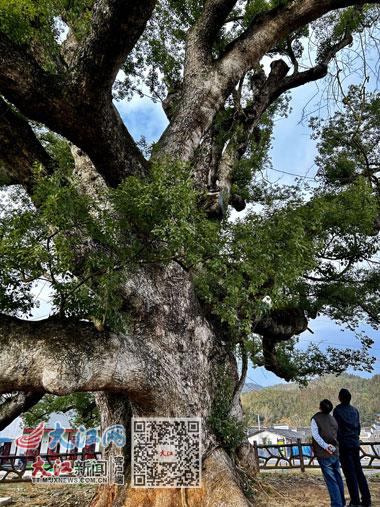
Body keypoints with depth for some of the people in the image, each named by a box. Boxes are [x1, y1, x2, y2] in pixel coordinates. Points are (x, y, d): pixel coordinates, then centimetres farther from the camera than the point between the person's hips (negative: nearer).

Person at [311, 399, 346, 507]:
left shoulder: (315, 419, -10)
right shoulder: (333, 419, 7)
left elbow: (315, 434, -22)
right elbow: (337, 435, 8)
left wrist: (326, 446, -23)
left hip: (324, 455, -6)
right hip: (336, 453, 6)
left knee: (331, 481, 1)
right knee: (338, 478, 19)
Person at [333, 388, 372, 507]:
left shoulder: (338, 410, -11)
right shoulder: (354, 410, 8)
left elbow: (337, 428, -12)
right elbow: (358, 427, 13)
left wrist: (336, 443, -4)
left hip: (344, 444, -6)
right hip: (355, 444, 6)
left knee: (350, 473, -1)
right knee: (359, 471, 13)